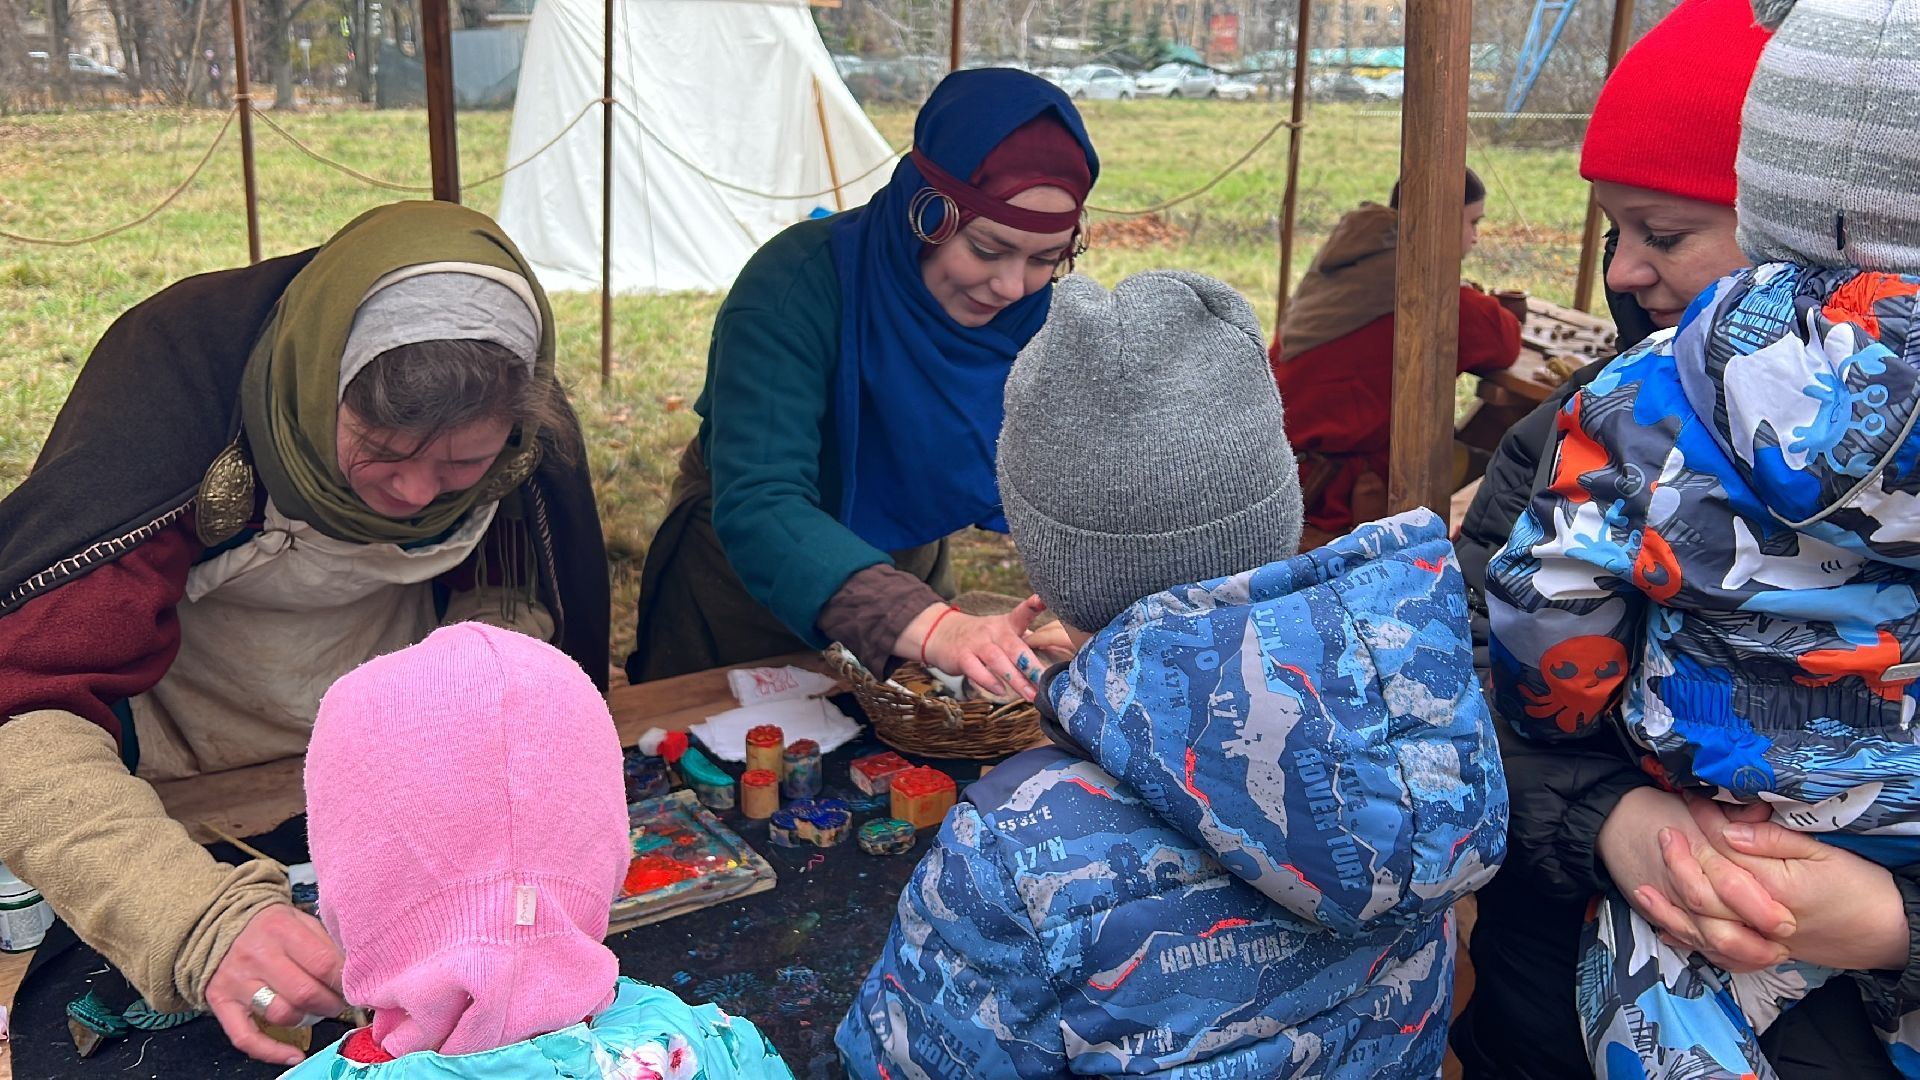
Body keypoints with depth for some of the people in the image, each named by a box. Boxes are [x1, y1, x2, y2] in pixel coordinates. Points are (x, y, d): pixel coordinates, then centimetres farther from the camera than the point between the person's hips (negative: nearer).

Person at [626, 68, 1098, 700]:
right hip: (746, 581, -4)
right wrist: (925, 626, -58)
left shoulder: (1038, 311, -16)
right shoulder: (798, 286, -34)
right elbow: (756, 506, -44)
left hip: (909, 566, 4)